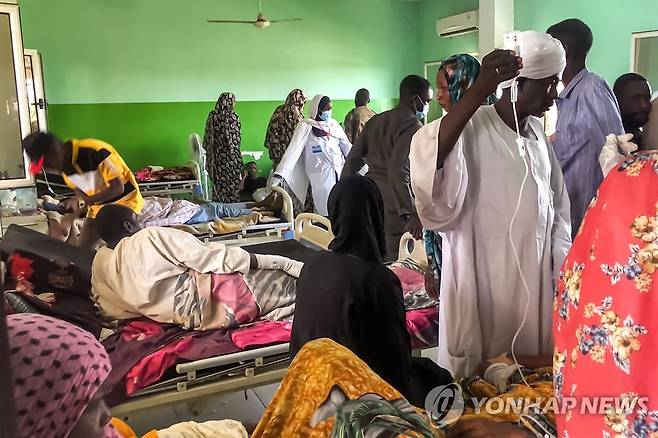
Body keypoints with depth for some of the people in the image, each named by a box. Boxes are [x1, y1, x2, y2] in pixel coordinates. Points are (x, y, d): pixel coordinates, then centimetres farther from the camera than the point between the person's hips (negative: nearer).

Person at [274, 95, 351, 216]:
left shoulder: (334, 124, 10)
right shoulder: (306, 126, -5)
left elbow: (347, 146, 15)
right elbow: (293, 150, -12)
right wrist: (279, 175, -20)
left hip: (341, 173, 5)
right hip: (321, 178, -5)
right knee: (327, 214, -5)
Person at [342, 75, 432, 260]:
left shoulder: (375, 121, 16)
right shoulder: (412, 125, -9)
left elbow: (352, 160, 16)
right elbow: (398, 170, -22)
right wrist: (410, 214, -25)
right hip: (392, 208, -8)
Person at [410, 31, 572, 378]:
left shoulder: (537, 132, 8)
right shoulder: (472, 129, -15)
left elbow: (556, 204, 14)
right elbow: (426, 159, -37)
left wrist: (560, 266, 10)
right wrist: (479, 90, -41)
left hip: (535, 276, 7)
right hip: (484, 279, -7)